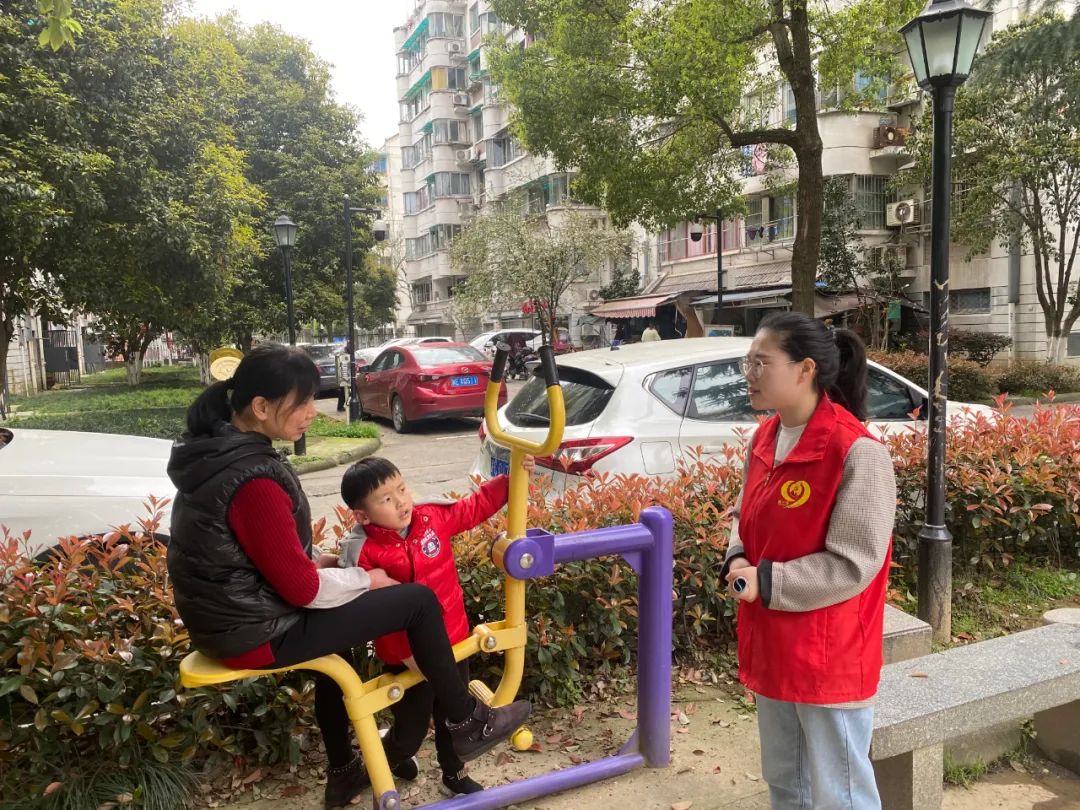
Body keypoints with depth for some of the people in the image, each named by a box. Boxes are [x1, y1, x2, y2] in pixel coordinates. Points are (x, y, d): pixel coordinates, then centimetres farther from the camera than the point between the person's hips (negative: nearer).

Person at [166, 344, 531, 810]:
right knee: (419, 601, -5)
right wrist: (367, 579, -6)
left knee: (337, 614, 33)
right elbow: (302, 588, -23)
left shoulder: (212, 451, 3)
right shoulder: (254, 479, -27)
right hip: (258, 633, -10)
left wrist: (315, 560, 7)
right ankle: (467, 726, 16)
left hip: (226, 618, 10)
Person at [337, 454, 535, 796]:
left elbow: (476, 506, 4)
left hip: (453, 641, 4)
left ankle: (454, 776, 46)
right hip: (408, 656, -4)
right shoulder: (365, 554, -22)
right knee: (412, 727, 14)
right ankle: (389, 758, 49)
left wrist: (511, 478, -3)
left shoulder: (434, 517, -9)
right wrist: (405, 652, -26)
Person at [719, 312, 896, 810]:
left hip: (828, 658, -7)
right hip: (771, 647, 8)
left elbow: (853, 566, -22)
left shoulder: (857, 452, -21)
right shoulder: (764, 439, 3)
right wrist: (738, 562, -6)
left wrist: (765, 583, -22)